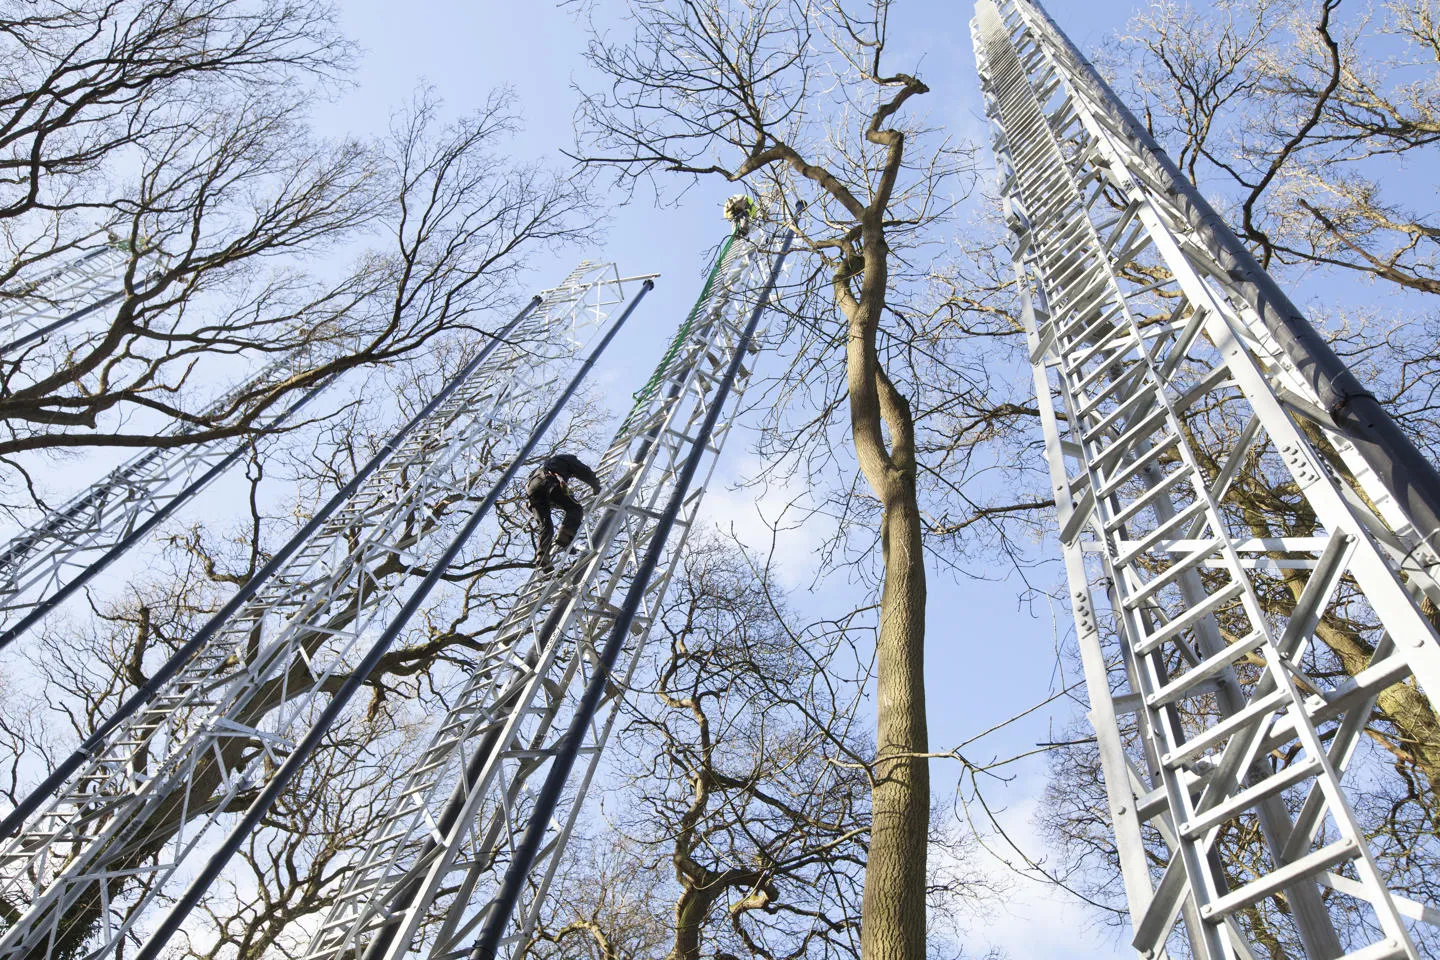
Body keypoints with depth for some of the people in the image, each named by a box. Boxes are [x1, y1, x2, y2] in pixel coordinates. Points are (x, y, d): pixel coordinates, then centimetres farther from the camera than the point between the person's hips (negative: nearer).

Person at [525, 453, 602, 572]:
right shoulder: (569, 458, 29)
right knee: (575, 509, -3)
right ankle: (564, 538, -28)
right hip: (547, 482, -7)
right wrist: (597, 488, 33)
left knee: (545, 526, 2)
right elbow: (586, 473, 20)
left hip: (531, 487, 7)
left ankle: (542, 558, -20)